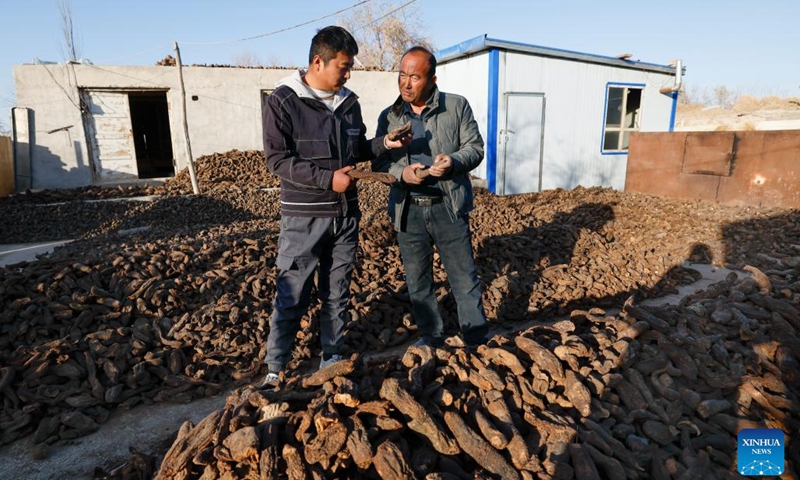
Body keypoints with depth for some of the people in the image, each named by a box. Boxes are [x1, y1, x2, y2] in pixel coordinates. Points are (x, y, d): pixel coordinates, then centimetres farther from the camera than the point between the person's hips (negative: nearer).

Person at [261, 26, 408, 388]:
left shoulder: (349, 102, 8)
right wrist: (327, 178, -20)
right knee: (292, 297, 2)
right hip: (303, 218, -5)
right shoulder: (283, 101, -9)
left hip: (346, 215, 5)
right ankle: (275, 369, 19)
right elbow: (276, 158, -13)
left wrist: (384, 144, -2)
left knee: (337, 294, 13)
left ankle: (332, 359, 29)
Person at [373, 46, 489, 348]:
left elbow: (475, 147, 1)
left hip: (449, 207, -2)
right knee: (417, 280, 13)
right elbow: (379, 162, 5)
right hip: (408, 210, 3)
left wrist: (454, 161, -20)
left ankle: (477, 340, 24)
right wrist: (401, 172, -15)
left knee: (464, 277, 6)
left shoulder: (457, 106, 1)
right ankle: (431, 337, 33)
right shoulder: (388, 117, 6)